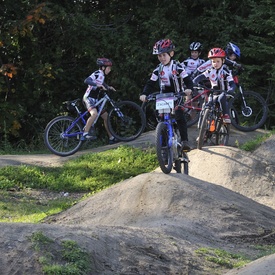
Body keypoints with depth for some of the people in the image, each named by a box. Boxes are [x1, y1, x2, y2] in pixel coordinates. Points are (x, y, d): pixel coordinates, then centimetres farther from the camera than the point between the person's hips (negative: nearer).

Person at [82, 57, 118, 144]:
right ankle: (85, 134, -33)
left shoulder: (102, 75, 16)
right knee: (94, 114, -34)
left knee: (106, 116, 8)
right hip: (88, 98, -10)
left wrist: (109, 87, 20)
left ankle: (111, 138, 13)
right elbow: (86, 81, -29)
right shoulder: (97, 74, -12)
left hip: (95, 100, 10)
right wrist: (98, 85, -37)